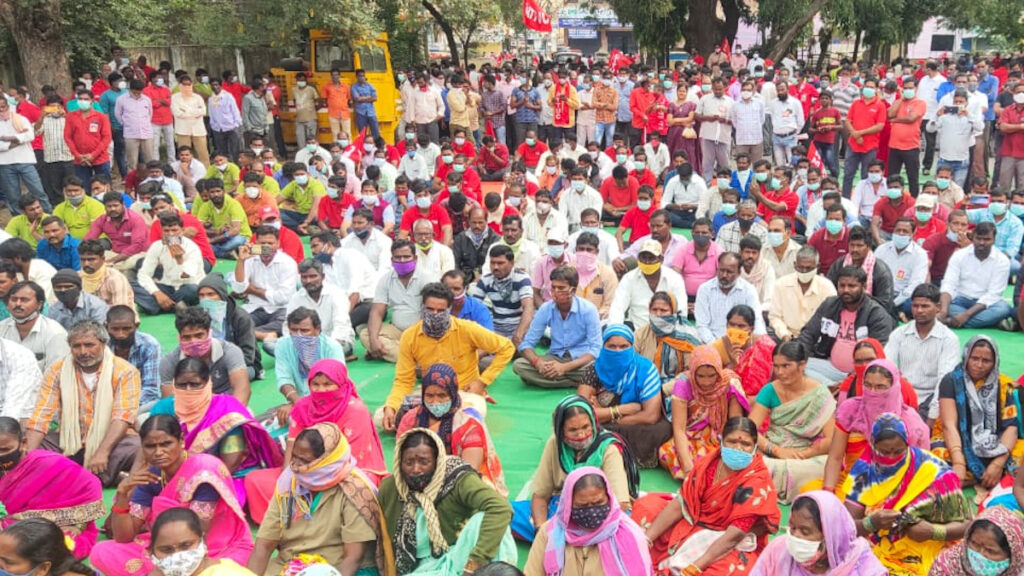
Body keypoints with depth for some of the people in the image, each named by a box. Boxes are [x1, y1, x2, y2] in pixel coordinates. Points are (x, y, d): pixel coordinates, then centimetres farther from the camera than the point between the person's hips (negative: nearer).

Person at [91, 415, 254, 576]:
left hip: (224, 551, -5)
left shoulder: (205, 470, -24)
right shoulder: (151, 477, -6)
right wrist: (122, 494, -21)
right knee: (101, 553, -10)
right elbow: (124, 537, -7)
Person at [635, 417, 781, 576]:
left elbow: (734, 536, -29)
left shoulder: (756, 482, -24)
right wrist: (646, 539, -14)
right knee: (647, 505, 3)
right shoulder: (708, 463, -8)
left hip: (735, 546, -6)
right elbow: (678, 505, -6)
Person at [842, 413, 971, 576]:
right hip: (871, 555, 3)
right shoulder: (863, 470, -3)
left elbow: (965, 525, -3)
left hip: (917, 562, -3)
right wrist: (871, 523, -25)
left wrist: (933, 531, -22)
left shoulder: (933, 472, -10)